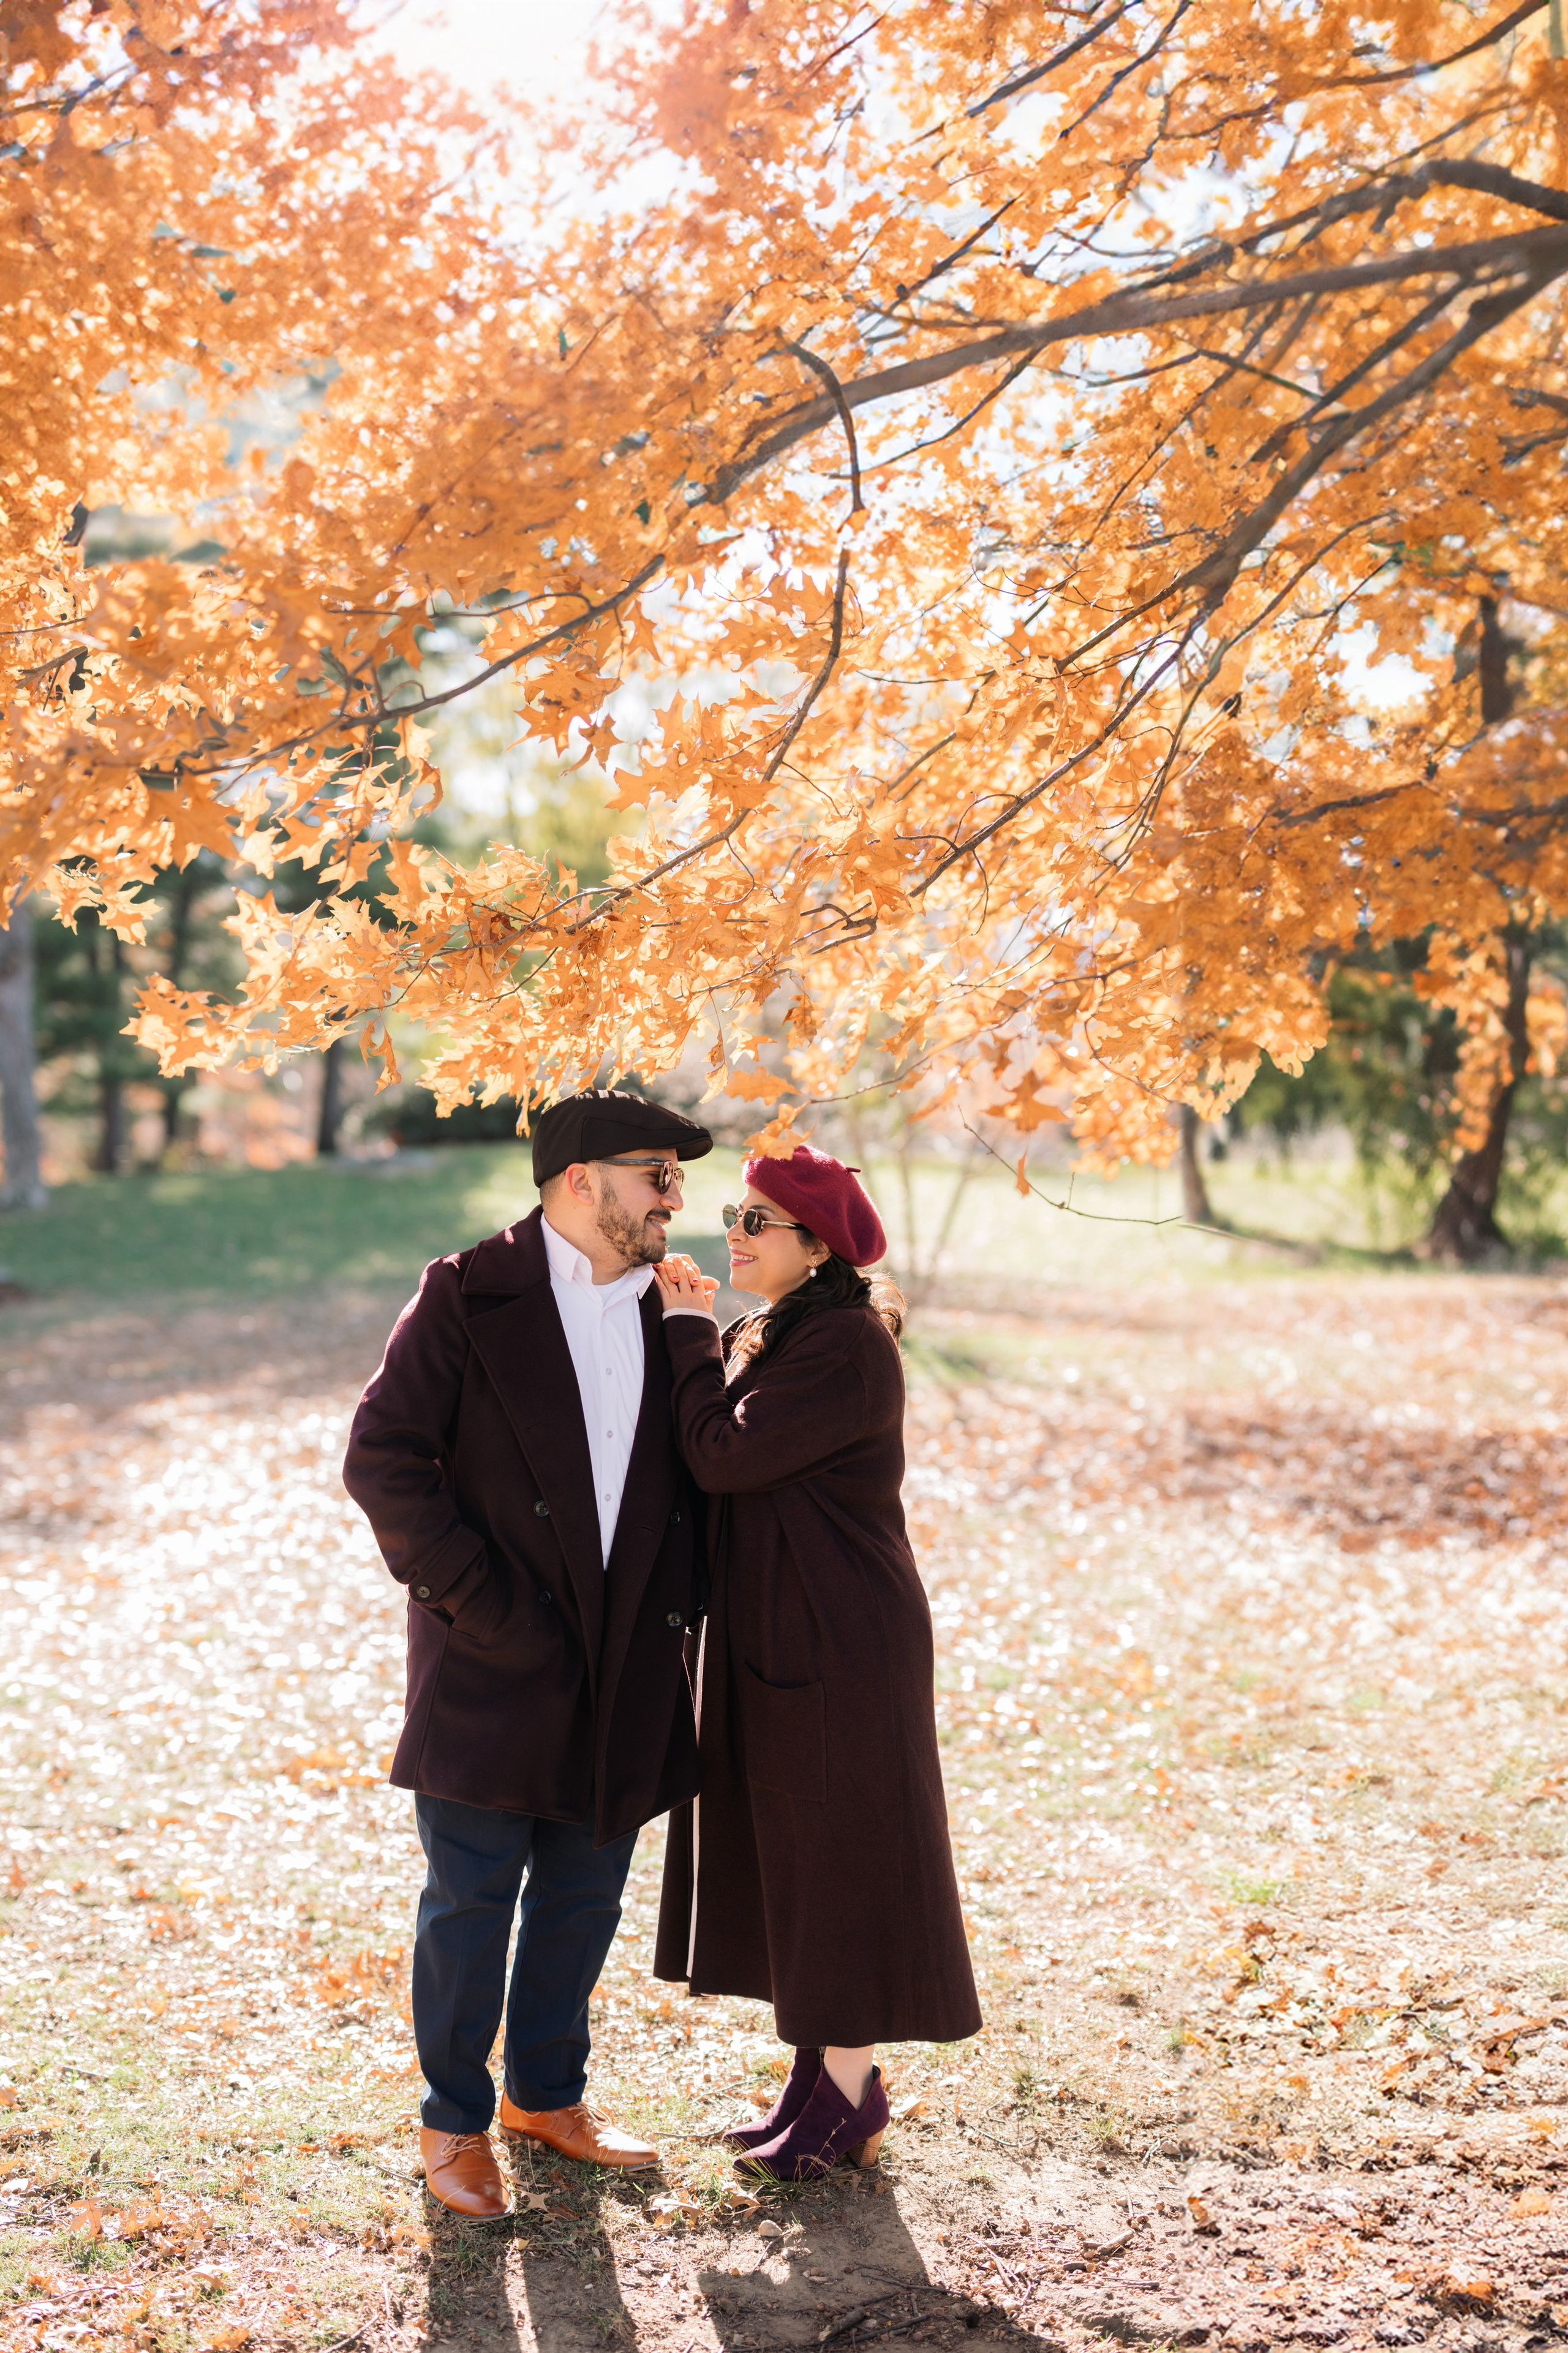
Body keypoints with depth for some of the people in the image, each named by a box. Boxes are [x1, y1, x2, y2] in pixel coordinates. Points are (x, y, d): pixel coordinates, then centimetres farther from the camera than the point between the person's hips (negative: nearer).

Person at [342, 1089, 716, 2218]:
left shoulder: (665, 1311, 10)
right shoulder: (468, 1297, -7)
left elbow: (691, 1474, 18)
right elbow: (383, 1459, -11)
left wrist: (684, 1603, 4)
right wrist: (475, 1600, -14)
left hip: (625, 1662, 5)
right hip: (497, 1659, -5)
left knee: (585, 1895, 14)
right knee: (472, 1900, 2)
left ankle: (548, 2093, 32)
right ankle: (455, 2124, 18)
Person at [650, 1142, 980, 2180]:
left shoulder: (847, 1345, -18)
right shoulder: (777, 1338, 14)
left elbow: (725, 1454, -23)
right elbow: (719, 1452, 8)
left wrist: (692, 1332, -12)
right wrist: (696, 1332, 0)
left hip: (839, 1646, -10)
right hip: (773, 1637, 10)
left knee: (838, 1858, -1)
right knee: (790, 1860, 15)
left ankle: (851, 2094, 10)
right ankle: (820, 2073, 26)